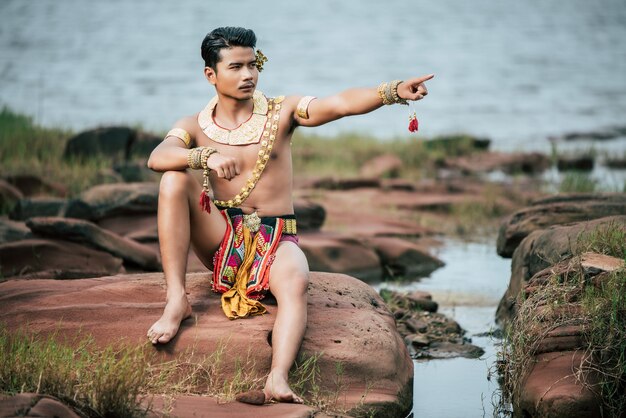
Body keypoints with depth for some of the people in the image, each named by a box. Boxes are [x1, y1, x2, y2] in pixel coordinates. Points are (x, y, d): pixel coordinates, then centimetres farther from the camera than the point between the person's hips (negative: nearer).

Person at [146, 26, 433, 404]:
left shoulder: (280, 113, 4)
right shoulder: (195, 127, 5)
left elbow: (340, 104, -12)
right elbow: (157, 158, -16)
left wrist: (393, 92, -30)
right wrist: (206, 156, -35)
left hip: (276, 240, -1)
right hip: (222, 240, 1)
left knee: (295, 283, -35)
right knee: (175, 180, -23)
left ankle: (278, 380, -56)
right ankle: (177, 301, -24)